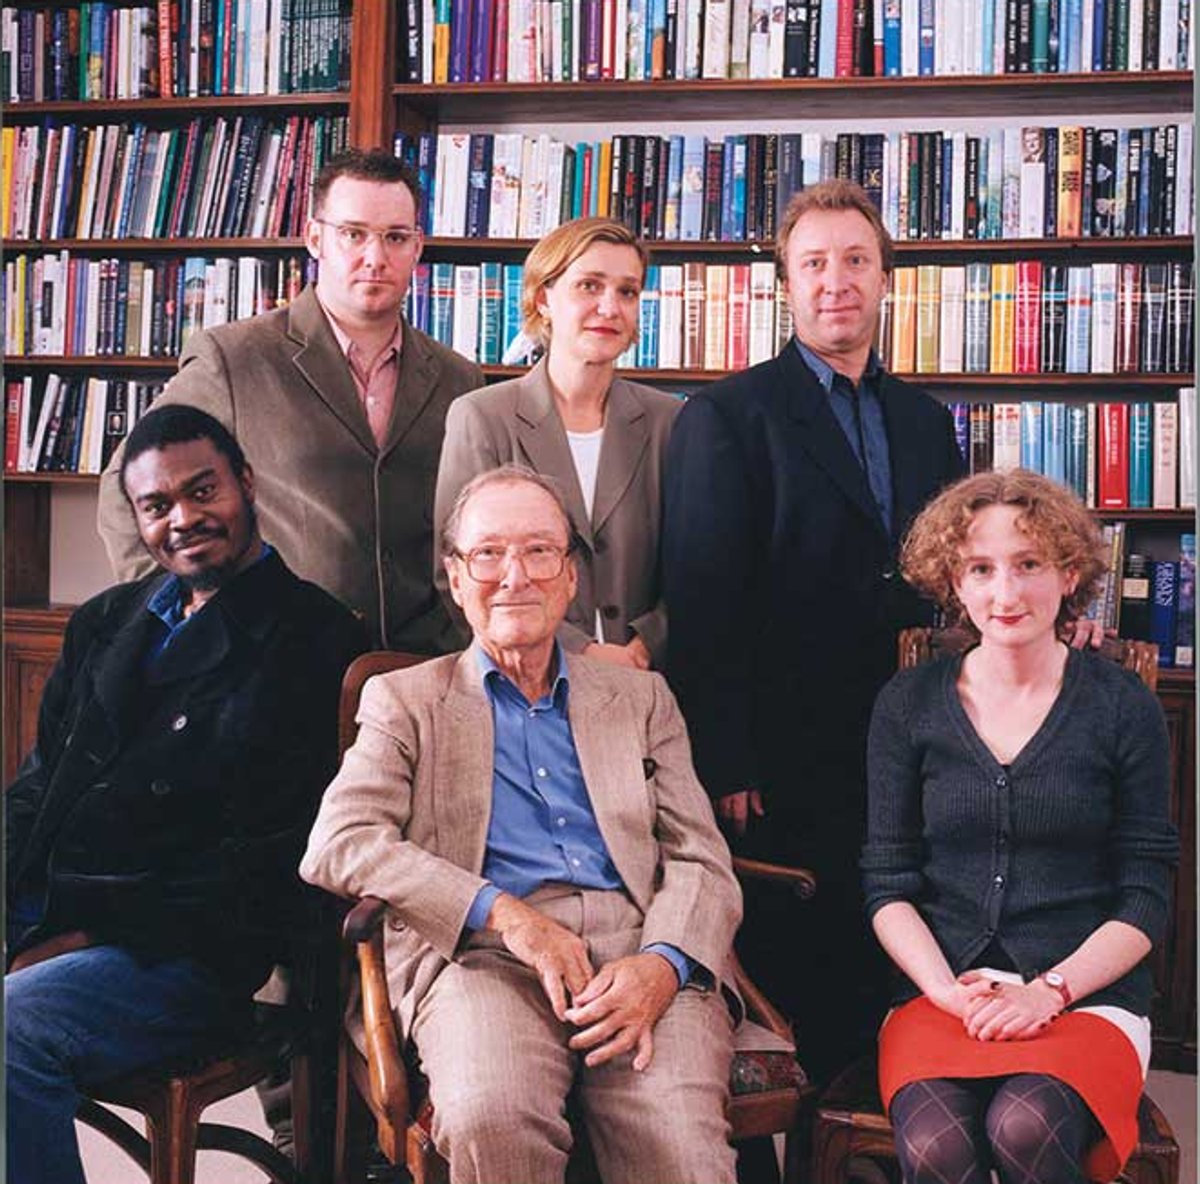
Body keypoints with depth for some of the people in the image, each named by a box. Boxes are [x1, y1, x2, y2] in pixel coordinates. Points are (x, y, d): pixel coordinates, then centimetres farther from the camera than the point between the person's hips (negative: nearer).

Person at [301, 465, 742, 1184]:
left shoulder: (641, 698, 24)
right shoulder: (404, 701, 17)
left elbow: (701, 861, 13)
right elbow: (336, 847, 1)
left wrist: (661, 966, -10)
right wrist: (501, 912, -12)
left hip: (640, 956, 1)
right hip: (482, 957, -1)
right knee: (491, 1119, -34)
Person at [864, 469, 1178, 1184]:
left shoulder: (1124, 707, 3)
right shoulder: (909, 705, 7)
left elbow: (1145, 901, 2)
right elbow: (888, 884, 6)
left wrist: (1049, 991, -12)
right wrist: (950, 993, -10)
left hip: (1087, 991, 0)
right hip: (939, 986, 1)